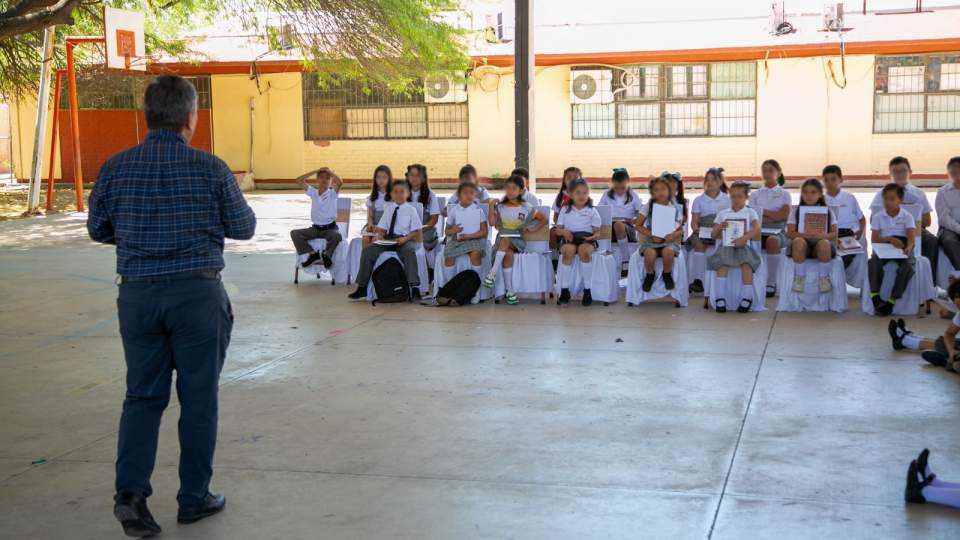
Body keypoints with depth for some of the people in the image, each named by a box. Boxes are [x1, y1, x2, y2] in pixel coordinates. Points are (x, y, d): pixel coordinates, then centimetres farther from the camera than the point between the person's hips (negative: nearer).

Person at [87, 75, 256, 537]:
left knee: (143, 394, 12)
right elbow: (244, 229, 0)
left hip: (137, 294, 3)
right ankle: (194, 498, 17)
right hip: (197, 292, -2)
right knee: (198, 396, 9)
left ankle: (131, 490, -2)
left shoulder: (116, 168, -1)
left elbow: (97, 229, 10)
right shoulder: (210, 169, -9)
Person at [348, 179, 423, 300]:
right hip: (388, 239, 5)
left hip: (405, 239, -4)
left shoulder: (411, 210, 3)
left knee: (409, 251, -38)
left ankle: (414, 288, -36)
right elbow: (382, 227, 14)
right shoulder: (389, 209, 14)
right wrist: (380, 235, -8)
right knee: (367, 251, -13)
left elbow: (415, 231, -2)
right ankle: (362, 287, -5)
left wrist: (405, 238, -19)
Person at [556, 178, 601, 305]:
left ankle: (587, 290, -24)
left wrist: (594, 236, -16)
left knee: (584, 251, -36)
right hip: (569, 238, 1)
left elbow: (597, 231, 7)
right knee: (568, 250, -35)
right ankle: (564, 290, -25)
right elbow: (558, 229, 11)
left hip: (586, 239, -1)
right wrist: (563, 231, -11)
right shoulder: (565, 210, 10)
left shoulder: (592, 211, 8)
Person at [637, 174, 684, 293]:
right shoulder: (648, 207, 0)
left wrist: (674, 235, -17)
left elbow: (681, 229, 6)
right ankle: (650, 274, -2)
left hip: (669, 240, 0)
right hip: (651, 240, 0)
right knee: (650, 253, -36)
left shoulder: (676, 208, 2)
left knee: (668, 251, -36)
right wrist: (652, 235, -14)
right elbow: (638, 225, 0)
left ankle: (667, 274, -3)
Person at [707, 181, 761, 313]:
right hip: (726, 246, 1)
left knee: (746, 264, -32)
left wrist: (744, 238, -22)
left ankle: (747, 297, -22)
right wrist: (719, 228, -6)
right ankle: (720, 298, -27)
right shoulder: (722, 213, 17)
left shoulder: (750, 213, 11)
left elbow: (757, 229, -7)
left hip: (743, 246, -1)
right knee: (722, 264, -29)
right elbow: (714, 236, 16)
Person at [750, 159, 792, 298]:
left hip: (778, 231, -1)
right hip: (759, 230, 1)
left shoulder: (784, 194, 13)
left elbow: (784, 215, -3)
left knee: (772, 240, -39)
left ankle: (771, 283, -33)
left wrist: (762, 211, -3)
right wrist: (774, 216, -6)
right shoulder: (755, 195, 17)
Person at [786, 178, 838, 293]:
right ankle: (800, 277, -18)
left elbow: (834, 233, 5)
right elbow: (790, 233, 0)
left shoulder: (827, 211, 11)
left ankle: (823, 277, -14)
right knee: (798, 241, -38)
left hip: (820, 241, 0)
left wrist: (824, 235, -19)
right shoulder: (795, 211, 9)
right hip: (803, 243, 0)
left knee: (824, 243, -38)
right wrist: (805, 234, -20)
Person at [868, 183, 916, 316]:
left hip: (902, 248, -1)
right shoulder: (877, 217, 6)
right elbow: (874, 239, -1)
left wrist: (908, 248, -36)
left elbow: (911, 236, -13)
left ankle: (891, 301, -26)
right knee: (873, 262, -31)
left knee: (908, 265, -31)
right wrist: (889, 239, -20)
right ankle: (876, 298, -30)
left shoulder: (907, 216, 1)